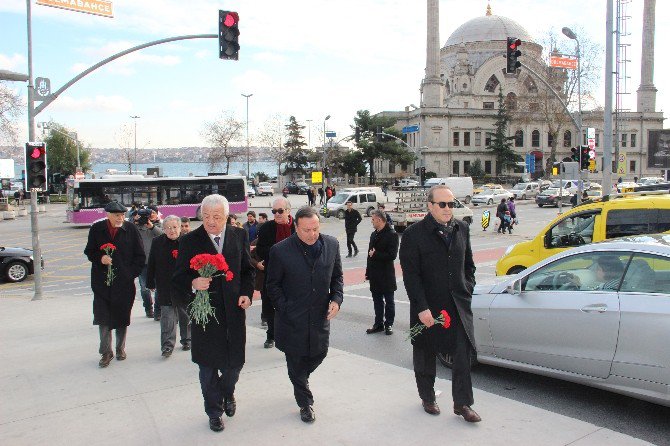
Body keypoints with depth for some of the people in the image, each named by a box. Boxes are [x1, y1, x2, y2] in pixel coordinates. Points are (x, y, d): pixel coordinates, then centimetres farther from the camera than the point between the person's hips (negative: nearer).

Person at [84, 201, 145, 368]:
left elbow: (140, 256, 3)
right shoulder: (96, 229, 0)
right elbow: (89, 251, 8)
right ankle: (106, 352, 11)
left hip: (124, 282, 0)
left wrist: (131, 273, -5)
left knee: (122, 317, 10)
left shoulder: (131, 229, -3)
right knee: (103, 318, -1)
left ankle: (120, 348, 26)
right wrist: (100, 258, -13)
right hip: (102, 281, 0)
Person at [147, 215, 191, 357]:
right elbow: (151, 265, 6)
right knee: (167, 315, -2)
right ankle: (167, 345, 0)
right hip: (165, 286, 1)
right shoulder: (157, 242, 1)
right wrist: (151, 283, 5)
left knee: (185, 315, 13)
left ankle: (186, 339, 30)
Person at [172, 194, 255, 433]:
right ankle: (214, 412, 31)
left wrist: (246, 293, -4)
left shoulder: (239, 235, 2)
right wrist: (193, 283, -27)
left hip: (234, 309, 2)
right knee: (208, 366, 10)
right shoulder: (189, 241, -6)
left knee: (235, 362, 12)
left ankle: (227, 392, 45)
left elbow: (247, 269, 11)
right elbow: (178, 278, -5)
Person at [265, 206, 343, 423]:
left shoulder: (332, 245, -5)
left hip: (320, 315, 3)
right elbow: (272, 284, -3)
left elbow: (337, 277, 8)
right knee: (296, 361, 8)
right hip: (293, 319, -3)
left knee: (319, 353, 16)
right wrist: (284, 308, -9)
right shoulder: (281, 251, -15)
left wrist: (336, 298, -7)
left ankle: (300, 379, 49)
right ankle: (305, 403, 29)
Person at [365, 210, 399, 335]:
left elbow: (392, 255, -19)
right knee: (377, 300, 13)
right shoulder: (374, 234, 10)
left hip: (386, 275, -7)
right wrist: (368, 271, 12)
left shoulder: (391, 234, -12)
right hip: (375, 275, 7)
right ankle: (379, 324, 23)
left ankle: (389, 324, 17)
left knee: (389, 301, 6)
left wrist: (376, 254, -14)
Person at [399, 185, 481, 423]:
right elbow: (410, 275, -13)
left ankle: (462, 403, 15)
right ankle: (428, 398, 32)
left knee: (464, 354, 1)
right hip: (427, 306, -3)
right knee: (425, 355, 12)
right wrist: (422, 307, -17)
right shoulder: (414, 234, -11)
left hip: (458, 304, 4)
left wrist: (468, 289, 7)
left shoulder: (462, 229, 5)